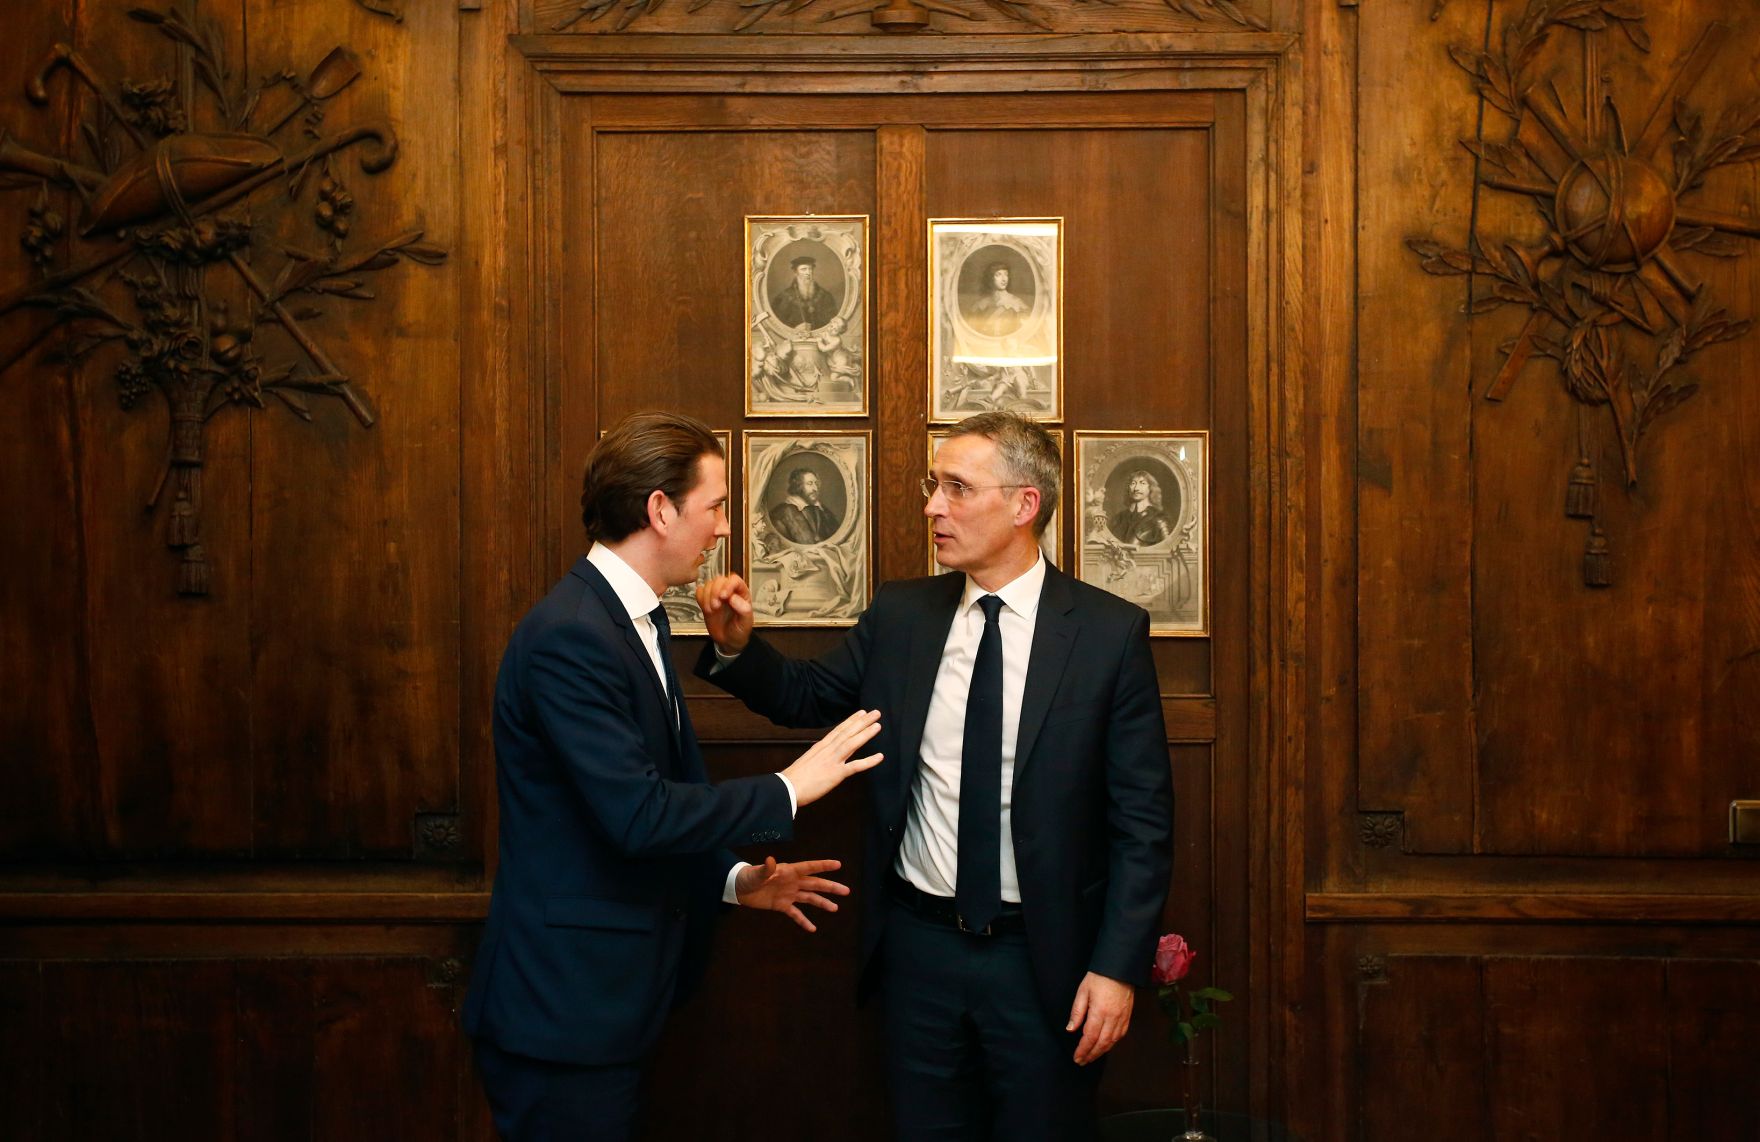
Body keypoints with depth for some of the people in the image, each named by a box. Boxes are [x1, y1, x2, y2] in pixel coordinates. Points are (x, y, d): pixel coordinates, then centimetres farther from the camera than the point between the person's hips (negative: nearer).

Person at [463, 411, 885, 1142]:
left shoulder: (634, 620, 11)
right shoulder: (569, 636, -20)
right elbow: (637, 814, -26)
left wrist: (736, 879, 8)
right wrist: (788, 789, -17)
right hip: (562, 1005, -10)